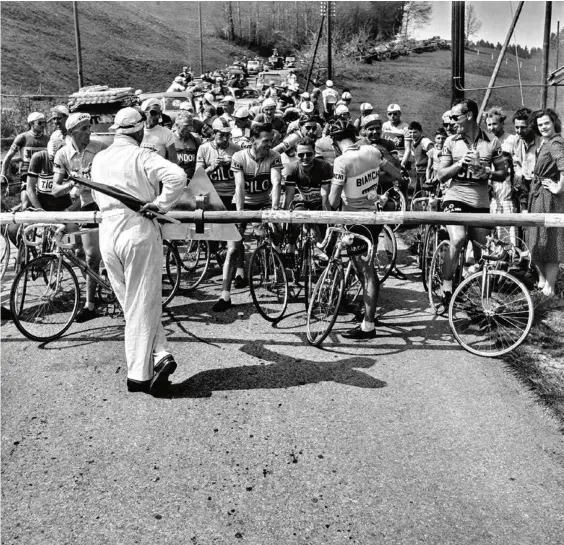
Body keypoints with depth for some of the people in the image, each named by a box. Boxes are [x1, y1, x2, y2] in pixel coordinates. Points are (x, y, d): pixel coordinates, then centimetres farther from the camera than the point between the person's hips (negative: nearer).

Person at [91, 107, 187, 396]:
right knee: (143, 305, 3)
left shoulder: (99, 159, 9)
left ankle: (159, 355, 8)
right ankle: (138, 374, 5)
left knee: (131, 303, 15)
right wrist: (161, 203, -13)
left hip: (108, 231, 5)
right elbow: (177, 176, -23)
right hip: (139, 231, -5)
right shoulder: (142, 156, -8)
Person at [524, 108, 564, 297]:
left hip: (549, 197, -9)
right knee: (536, 239, 14)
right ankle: (542, 279, 27)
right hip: (537, 195, 9)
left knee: (548, 239, -4)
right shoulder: (543, 141, 14)